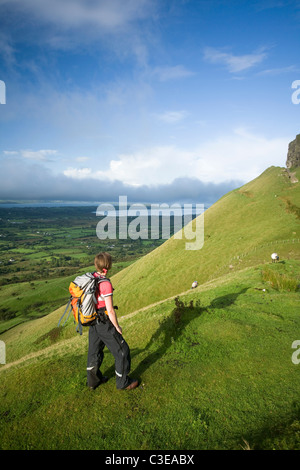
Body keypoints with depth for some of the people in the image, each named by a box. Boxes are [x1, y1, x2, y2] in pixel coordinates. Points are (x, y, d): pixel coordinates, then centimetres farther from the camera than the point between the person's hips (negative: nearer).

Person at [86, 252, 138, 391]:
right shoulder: (105, 284, -28)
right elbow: (110, 310, -24)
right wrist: (117, 327, -9)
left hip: (93, 322, 8)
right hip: (104, 324, -8)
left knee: (94, 351, 23)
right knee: (122, 351, 9)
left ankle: (93, 380, 41)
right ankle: (123, 382, 25)